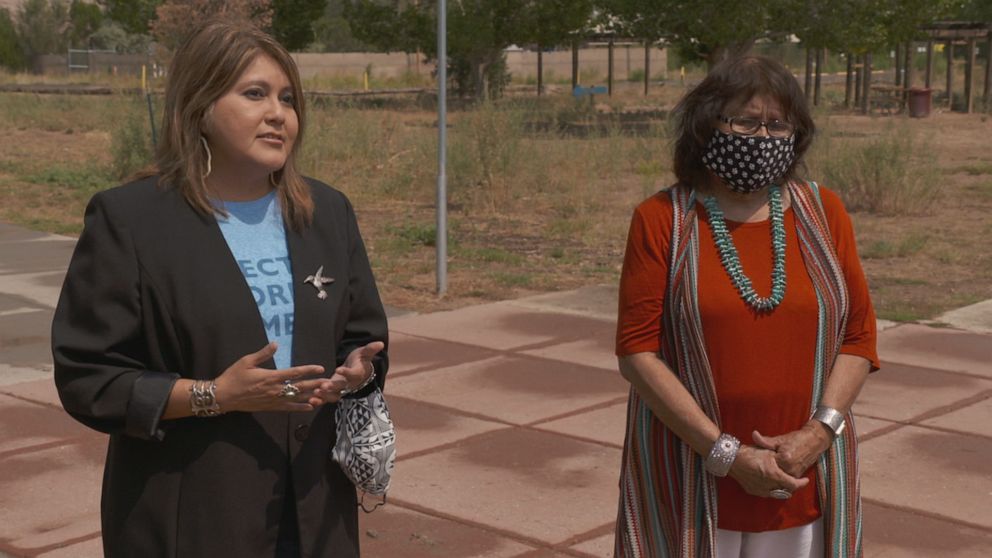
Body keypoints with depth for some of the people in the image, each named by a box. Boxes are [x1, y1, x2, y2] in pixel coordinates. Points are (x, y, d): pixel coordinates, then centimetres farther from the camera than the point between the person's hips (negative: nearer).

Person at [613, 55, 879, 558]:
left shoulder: (823, 212, 3)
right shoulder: (662, 219, -5)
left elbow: (859, 335, 4)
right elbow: (636, 350, -9)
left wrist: (817, 433, -11)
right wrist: (725, 452, -14)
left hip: (804, 476, 2)